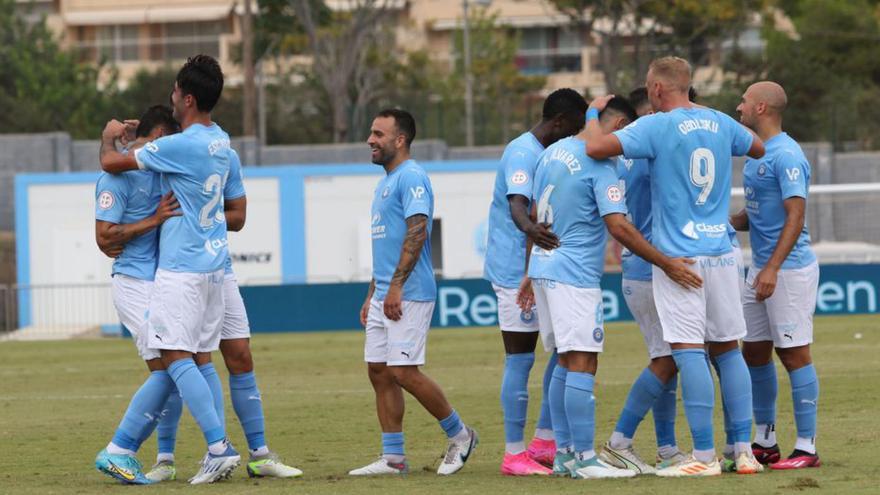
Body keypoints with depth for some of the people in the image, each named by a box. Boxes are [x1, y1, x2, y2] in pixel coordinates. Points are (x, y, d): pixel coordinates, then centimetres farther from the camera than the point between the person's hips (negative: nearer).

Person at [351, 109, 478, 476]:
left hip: (408, 294, -10)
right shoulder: (386, 183, 21)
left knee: (403, 372, -12)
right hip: (385, 295, 10)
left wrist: (396, 286, -25)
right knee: (379, 372, 6)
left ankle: (458, 434, 4)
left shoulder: (411, 177, -10)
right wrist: (372, 295, 23)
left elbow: (416, 232, -21)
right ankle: (393, 457, 8)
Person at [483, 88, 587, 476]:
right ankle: (514, 454, -4)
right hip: (516, 270, -10)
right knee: (520, 359, -7)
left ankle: (544, 442, 16)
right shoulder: (522, 153, -16)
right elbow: (517, 203, -33)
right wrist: (528, 228, -52)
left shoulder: (544, 153, 15)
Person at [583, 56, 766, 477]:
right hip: (721, 253, 6)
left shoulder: (657, 126, -9)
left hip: (678, 256, -6)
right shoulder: (720, 123, 9)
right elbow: (759, 149, 30)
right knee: (728, 349, 10)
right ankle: (744, 451, 9)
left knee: (688, 351, -7)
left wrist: (594, 111, 3)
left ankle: (705, 456, -10)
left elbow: (596, 147, -18)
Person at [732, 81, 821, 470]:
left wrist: (773, 268, -28)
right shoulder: (757, 153, 15)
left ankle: (806, 447, -3)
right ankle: (765, 442, 20)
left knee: (794, 353, -7)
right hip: (762, 268, 10)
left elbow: (796, 216, -22)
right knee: (754, 351, 12)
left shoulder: (786, 155, -15)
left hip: (789, 269, -10)